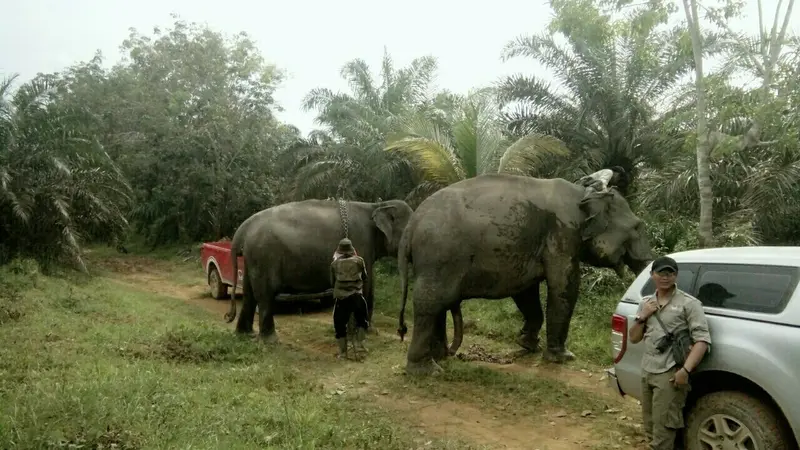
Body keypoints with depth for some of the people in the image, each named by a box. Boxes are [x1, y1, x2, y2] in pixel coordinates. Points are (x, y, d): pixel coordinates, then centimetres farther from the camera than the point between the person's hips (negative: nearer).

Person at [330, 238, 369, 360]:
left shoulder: (335, 263, 3)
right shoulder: (358, 260, 3)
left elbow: (332, 281, 13)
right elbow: (364, 276, 16)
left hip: (341, 298, 0)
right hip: (357, 296, 0)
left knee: (340, 324, 10)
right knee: (361, 321, 22)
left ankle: (343, 352, 11)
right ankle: (359, 345, 13)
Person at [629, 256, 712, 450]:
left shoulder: (688, 303, -6)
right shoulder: (646, 303, 13)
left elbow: (702, 339, -13)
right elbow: (634, 338, 16)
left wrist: (685, 370, -23)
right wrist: (643, 317, -1)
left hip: (670, 375, -7)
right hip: (647, 372, 7)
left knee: (663, 430, -7)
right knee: (650, 427, 16)